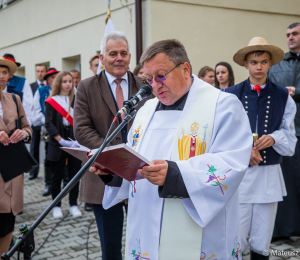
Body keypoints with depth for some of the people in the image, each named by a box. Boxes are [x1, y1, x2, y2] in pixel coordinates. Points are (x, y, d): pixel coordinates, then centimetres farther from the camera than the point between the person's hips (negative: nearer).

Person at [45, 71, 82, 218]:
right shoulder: (51, 101, 2)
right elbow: (49, 124, -5)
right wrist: (62, 141, -15)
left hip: (75, 144, 2)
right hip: (57, 145, -2)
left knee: (75, 174, 3)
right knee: (57, 176, 5)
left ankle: (74, 205, 14)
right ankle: (56, 206, 15)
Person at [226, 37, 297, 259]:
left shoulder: (283, 96, 6)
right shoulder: (231, 95, 0)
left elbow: (289, 137, 7)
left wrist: (274, 138, -13)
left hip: (269, 174, 2)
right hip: (238, 172, -2)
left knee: (262, 242, 12)